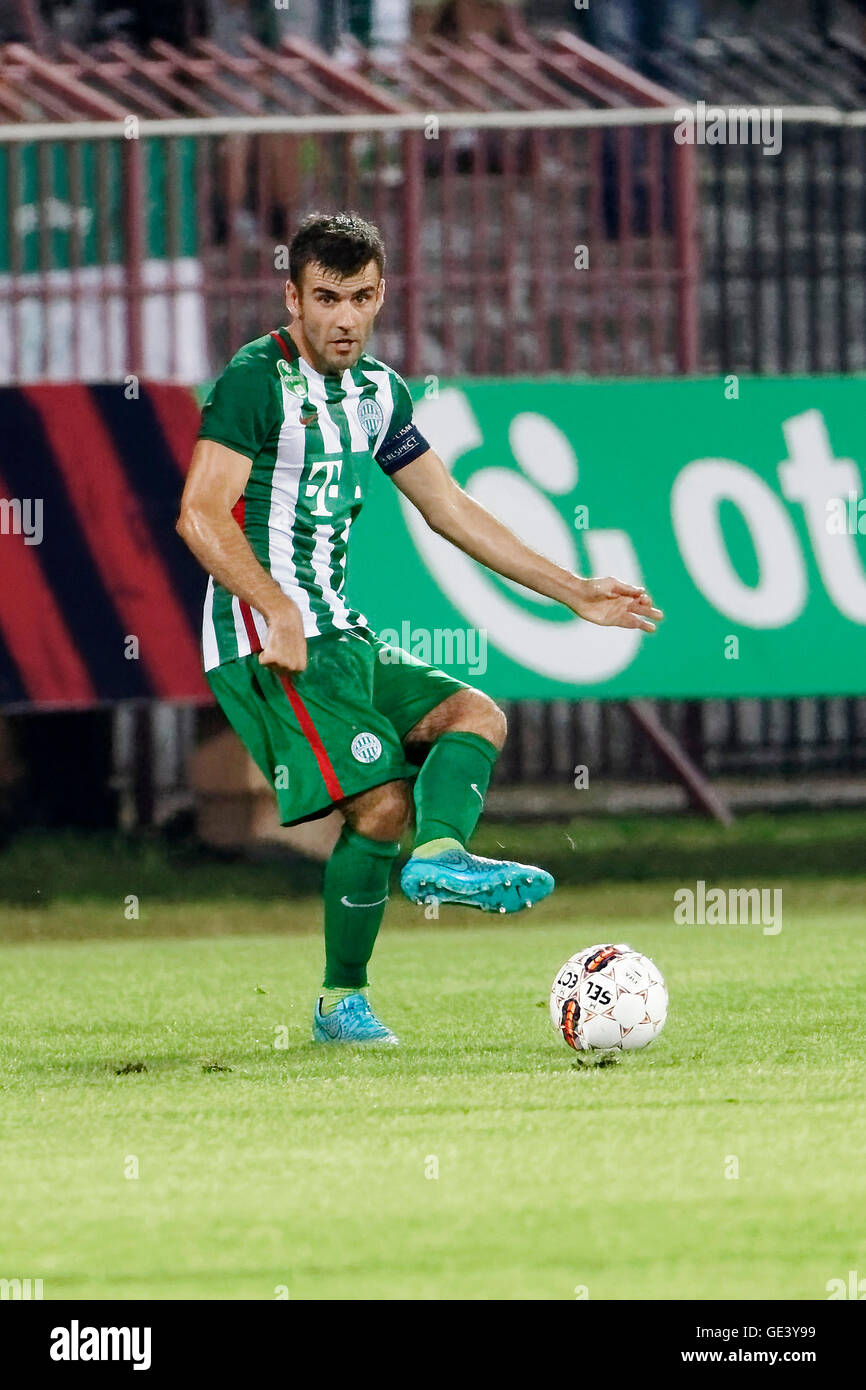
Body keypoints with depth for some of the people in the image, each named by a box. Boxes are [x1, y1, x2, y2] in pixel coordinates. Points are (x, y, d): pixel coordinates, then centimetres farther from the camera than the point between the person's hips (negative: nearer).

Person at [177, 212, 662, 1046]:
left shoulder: (376, 392, 15)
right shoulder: (258, 381, -10)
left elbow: (448, 509, 22)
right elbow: (202, 515, -19)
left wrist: (574, 593, 20)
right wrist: (277, 611, -31)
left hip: (340, 639, 9)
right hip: (267, 646, -9)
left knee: (477, 715, -6)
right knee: (381, 799, -18)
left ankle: (439, 854, -23)